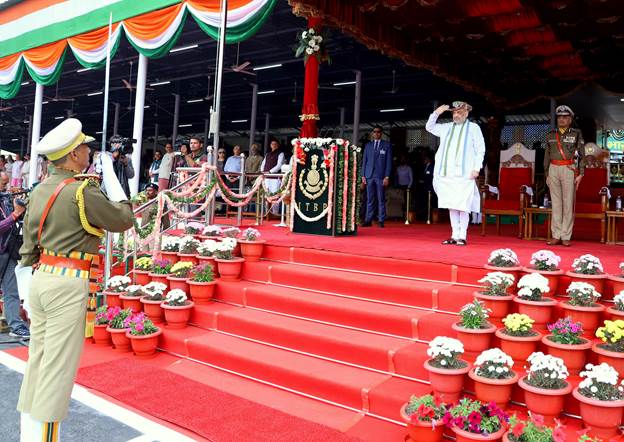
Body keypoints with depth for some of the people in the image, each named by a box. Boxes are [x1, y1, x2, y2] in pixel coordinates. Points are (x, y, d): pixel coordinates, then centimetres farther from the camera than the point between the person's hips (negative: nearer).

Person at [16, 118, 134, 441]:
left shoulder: (39, 191, 10)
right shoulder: (83, 191, -15)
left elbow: (28, 247, 15)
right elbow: (124, 219, -3)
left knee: (37, 361, 15)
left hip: (40, 278, 8)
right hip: (68, 284, -8)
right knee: (57, 368, -1)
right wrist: (110, 175, 3)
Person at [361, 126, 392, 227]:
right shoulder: (368, 145, 15)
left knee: (381, 200, -1)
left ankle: (381, 221, 1)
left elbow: (389, 162, 2)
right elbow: (364, 161, 13)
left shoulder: (387, 145, 7)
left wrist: (387, 176, -7)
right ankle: (368, 220, 4)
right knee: (370, 199, 2)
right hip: (369, 176, 2)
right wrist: (363, 175, 4)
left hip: (381, 176, -2)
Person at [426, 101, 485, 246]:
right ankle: (455, 235, 12)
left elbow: (480, 150, 2)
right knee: (451, 206, 6)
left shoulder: (474, 128, 6)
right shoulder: (447, 127, 18)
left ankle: (462, 236, -3)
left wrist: (477, 168, -8)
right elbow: (429, 127, 28)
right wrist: (436, 113, 11)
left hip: (464, 174, -5)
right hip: (447, 174, 5)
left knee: (462, 206, -8)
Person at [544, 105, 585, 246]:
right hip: (553, 169, 3)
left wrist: (580, 174, -5)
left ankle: (566, 236, 1)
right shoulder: (551, 135, 13)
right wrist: (546, 174, 12)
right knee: (556, 203, 3)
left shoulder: (576, 134, 5)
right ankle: (556, 236, 6)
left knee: (568, 203, -3)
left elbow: (581, 155, 2)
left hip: (569, 170, -3)